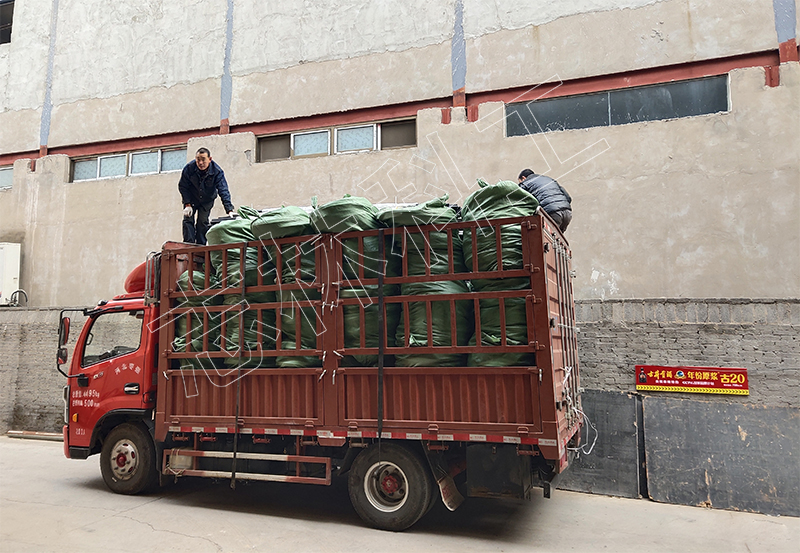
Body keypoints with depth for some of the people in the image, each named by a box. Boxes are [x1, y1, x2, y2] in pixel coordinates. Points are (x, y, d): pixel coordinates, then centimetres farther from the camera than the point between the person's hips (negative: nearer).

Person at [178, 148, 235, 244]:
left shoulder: (217, 171, -27)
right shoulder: (189, 168, -24)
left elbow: (224, 192, -30)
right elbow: (183, 186, -11)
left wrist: (229, 210, -40)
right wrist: (187, 204, -18)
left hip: (207, 201, 0)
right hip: (191, 199, 0)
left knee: (203, 222, -3)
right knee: (188, 220, -9)